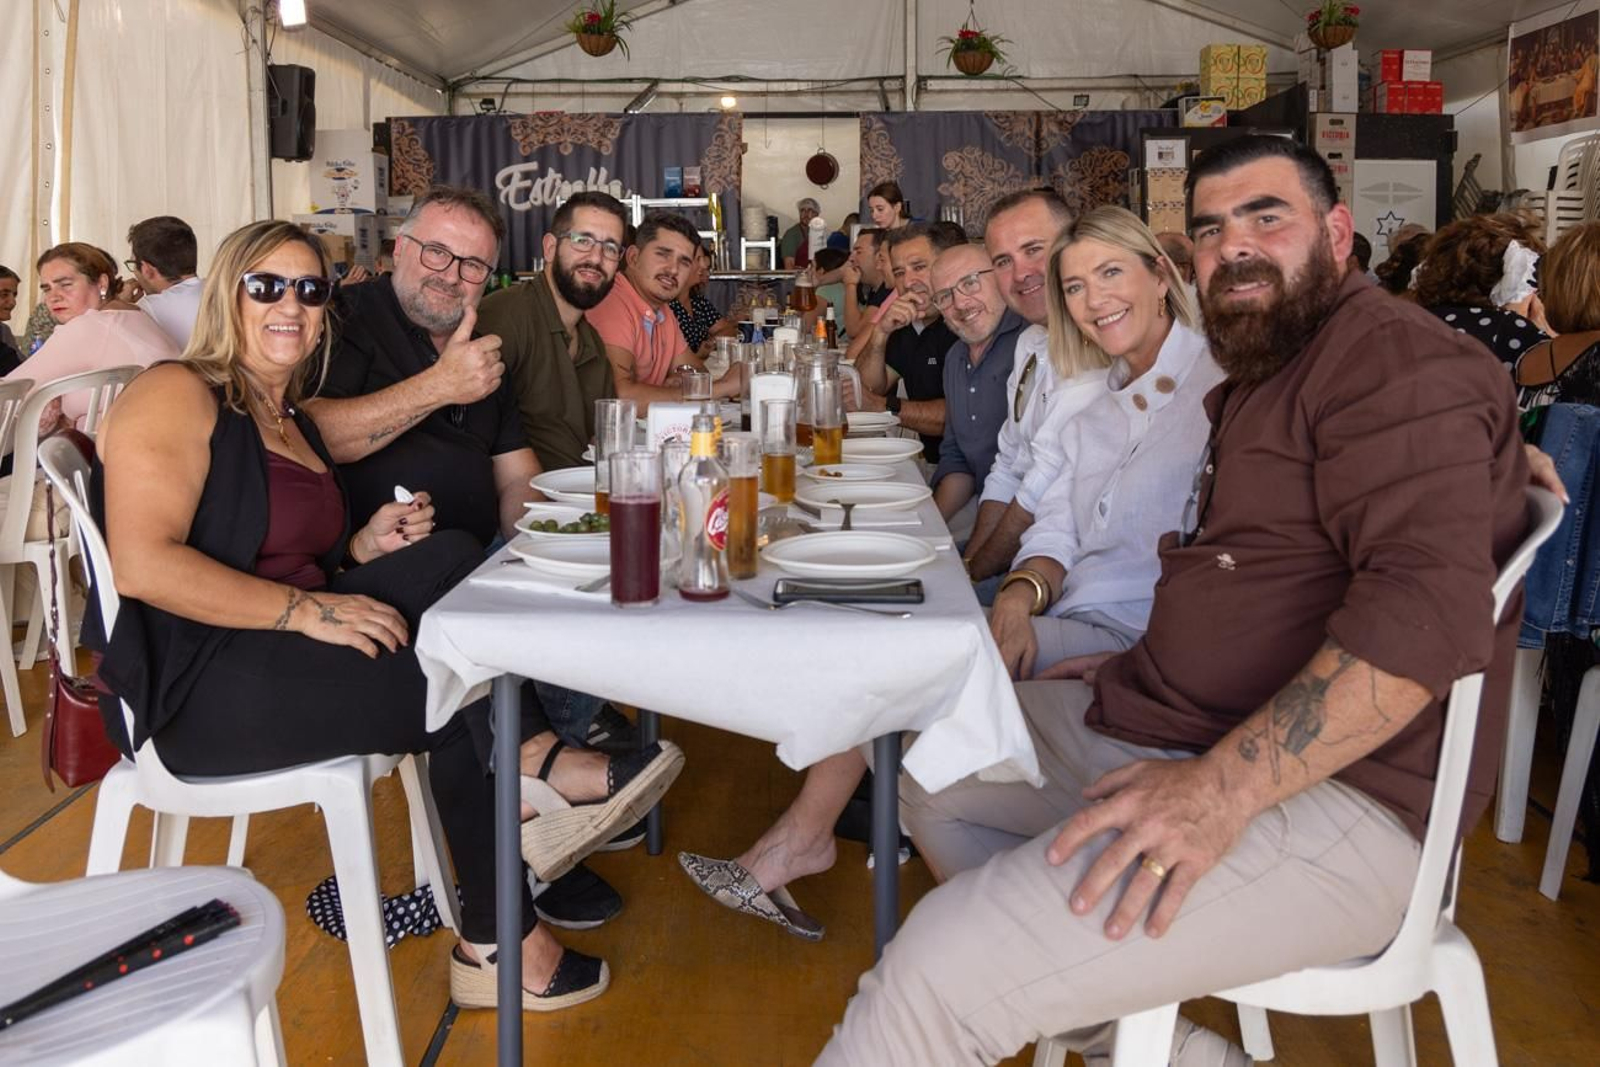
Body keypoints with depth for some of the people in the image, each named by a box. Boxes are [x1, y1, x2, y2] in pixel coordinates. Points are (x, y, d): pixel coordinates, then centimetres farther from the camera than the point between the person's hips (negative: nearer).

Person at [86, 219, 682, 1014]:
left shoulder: (292, 423, 20)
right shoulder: (176, 396, -7)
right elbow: (142, 566, -20)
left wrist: (362, 548, 1)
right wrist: (306, 609, -25)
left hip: (280, 652, 8)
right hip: (199, 687, -8)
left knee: (446, 561, -14)